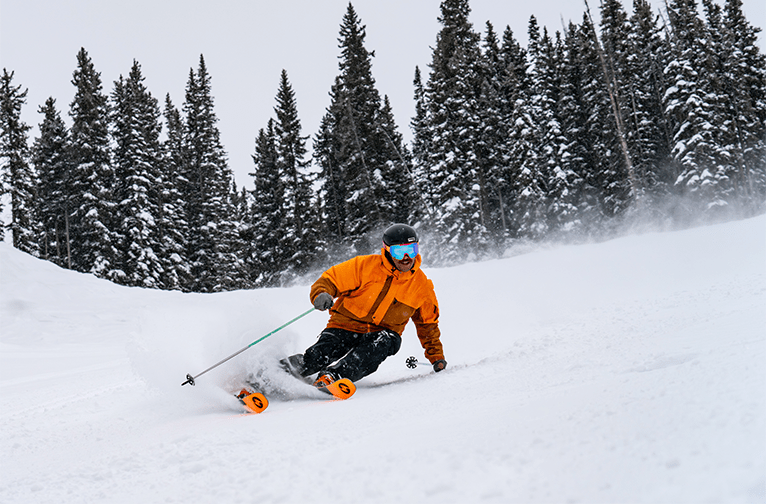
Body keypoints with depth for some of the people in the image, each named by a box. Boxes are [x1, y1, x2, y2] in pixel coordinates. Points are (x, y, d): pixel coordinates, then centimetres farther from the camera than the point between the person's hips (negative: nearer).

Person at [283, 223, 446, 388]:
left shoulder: (421, 285, 1)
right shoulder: (365, 265, -9)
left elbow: (428, 323, 15)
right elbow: (330, 280, -7)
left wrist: (436, 356, 13)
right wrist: (322, 294, -30)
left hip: (382, 333, 2)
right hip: (345, 326, -1)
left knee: (385, 341, -36)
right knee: (318, 357, -31)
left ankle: (333, 375, -48)